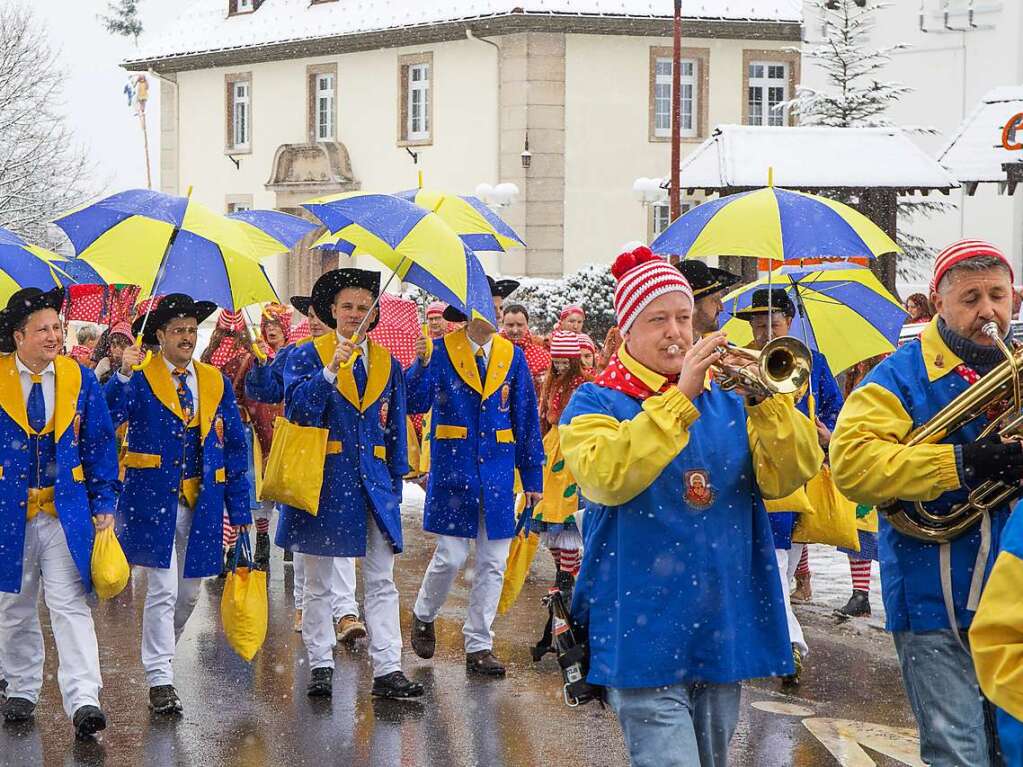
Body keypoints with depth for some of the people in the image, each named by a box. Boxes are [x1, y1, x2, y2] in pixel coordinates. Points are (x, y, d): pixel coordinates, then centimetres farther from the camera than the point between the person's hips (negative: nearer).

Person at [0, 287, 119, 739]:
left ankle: (83, 702, -15)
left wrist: (104, 504, 0)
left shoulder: (79, 379, 2)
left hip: (67, 511, -1)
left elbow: (100, 444, 5)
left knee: (71, 606, -9)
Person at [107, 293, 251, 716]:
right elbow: (106, 417, -20)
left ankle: (160, 653, 36)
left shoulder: (216, 382, 10)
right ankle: (160, 680, -2)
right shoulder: (139, 380, -2)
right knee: (163, 591, -8)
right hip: (153, 502, -4)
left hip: (202, 504, 5)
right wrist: (122, 375, -33)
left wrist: (239, 509, 7)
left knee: (189, 593, 13)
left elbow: (235, 447, 11)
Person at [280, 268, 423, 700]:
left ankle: (387, 670, -3)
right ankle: (320, 665, 14)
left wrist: (396, 481, 10)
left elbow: (395, 426, 16)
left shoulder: (387, 363, 13)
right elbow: (299, 411, -13)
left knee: (382, 583, -2)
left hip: (374, 482, 3)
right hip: (324, 480, -3)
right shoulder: (308, 356, 1)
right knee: (318, 584, 5)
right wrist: (330, 370, -23)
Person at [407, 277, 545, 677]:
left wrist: (533, 476, 7)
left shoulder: (512, 355, 7)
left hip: (498, 472, 3)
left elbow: (527, 419, 9)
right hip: (453, 469, -3)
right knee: (451, 557, -2)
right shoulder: (441, 351, -2)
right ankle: (423, 616, 26)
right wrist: (421, 365, -30)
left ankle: (479, 646, 13)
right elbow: (417, 403, -12)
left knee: (492, 564, 4)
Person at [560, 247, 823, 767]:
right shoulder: (595, 403, -2)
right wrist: (679, 398, -26)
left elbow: (788, 476, -3)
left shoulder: (728, 400, 11)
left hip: (724, 634, 5)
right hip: (645, 637, -5)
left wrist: (766, 399, -19)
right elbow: (606, 478, -23)